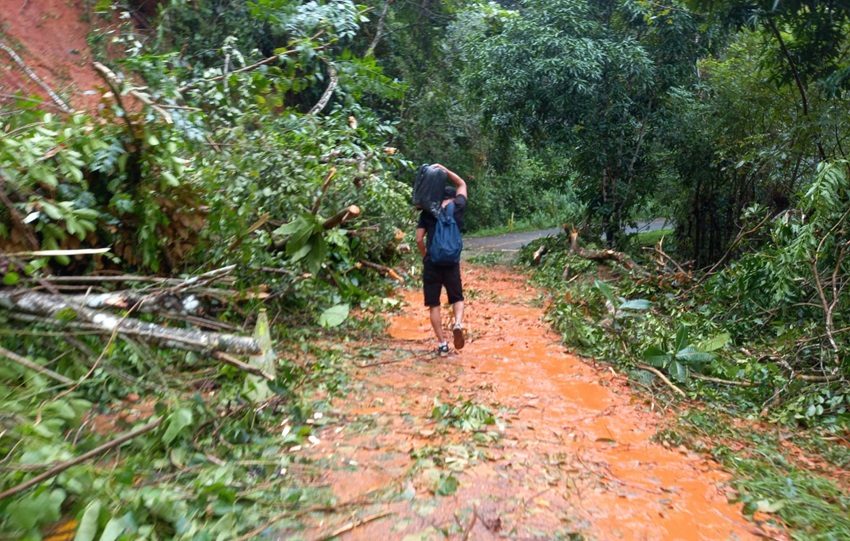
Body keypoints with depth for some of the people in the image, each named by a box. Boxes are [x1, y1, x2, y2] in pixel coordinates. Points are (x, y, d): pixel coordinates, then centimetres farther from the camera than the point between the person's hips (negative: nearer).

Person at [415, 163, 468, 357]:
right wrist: (444, 169, 17)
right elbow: (462, 184, 22)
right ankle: (458, 323, -11)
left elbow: (419, 240, -2)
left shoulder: (427, 212, 3)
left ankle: (442, 344, 7)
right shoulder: (457, 207, 5)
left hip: (432, 263, 0)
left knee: (434, 305, 8)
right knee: (457, 298, 18)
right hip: (451, 262, 1)